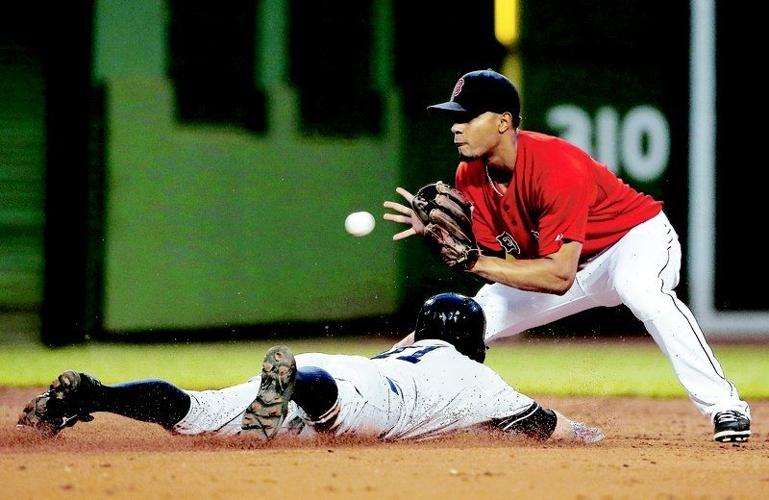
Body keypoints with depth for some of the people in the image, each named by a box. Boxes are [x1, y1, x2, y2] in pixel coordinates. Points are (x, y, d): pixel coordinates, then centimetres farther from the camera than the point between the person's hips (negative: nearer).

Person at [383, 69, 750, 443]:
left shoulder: (558, 168, -35)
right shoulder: (469, 174, -12)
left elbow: (560, 277, -39)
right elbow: (492, 262, -11)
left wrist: (475, 261, -43)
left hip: (638, 236, -8)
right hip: (564, 261, 8)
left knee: (642, 290, -41)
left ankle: (723, 405, -38)